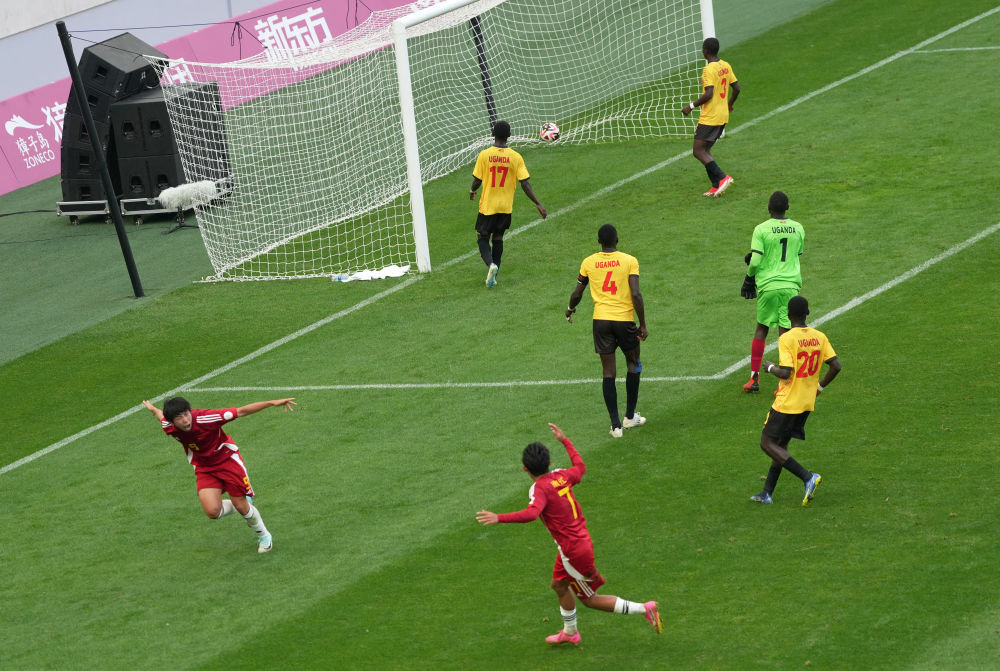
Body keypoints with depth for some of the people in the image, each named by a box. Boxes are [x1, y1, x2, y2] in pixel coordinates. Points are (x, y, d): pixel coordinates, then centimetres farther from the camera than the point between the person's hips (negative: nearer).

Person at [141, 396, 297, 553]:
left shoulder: (205, 418, -34)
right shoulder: (169, 428, -22)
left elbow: (241, 412, -31)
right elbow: (161, 414, 4)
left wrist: (273, 403, -35)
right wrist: (152, 408, 28)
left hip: (227, 459, -3)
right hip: (203, 468, 3)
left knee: (241, 506, 1)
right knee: (212, 511, -15)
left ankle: (264, 536, 31)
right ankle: (244, 506, 19)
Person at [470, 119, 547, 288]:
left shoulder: (484, 155, -13)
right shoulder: (516, 157, -9)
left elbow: (477, 180, -6)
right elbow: (525, 184, -10)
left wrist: (472, 191, 17)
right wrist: (538, 204, -2)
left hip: (487, 205, -2)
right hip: (506, 205, 2)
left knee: (483, 238, 11)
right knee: (498, 238, 18)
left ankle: (490, 264, -17)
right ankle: (493, 276, 18)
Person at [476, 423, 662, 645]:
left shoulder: (539, 489, -24)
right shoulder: (561, 476, -1)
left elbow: (532, 513, -45)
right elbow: (580, 467, 23)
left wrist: (499, 518, -50)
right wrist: (564, 441, 33)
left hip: (573, 550, -9)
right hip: (582, 540, 9)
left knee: (590, 599, 7)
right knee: (559, 585, 27)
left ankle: (645, 609, 5)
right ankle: (570, 632, 44)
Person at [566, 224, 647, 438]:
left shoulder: (588, 263, 1)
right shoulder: (629, 261, -7)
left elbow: (577, 294, 8)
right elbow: (636, 295, -13)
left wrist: (570, 310, 29)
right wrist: (643, 325, -6)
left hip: (600, 320, 2)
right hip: (625, 320, -1)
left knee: (608, 373, 5)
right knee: (633, 364, 21)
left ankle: (616, 425, 2)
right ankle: (630, 416, 26)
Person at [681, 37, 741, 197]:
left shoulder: (709, 70, -17)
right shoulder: (726, 66, 8)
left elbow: (709, 94, -24)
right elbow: (736, 88, 13)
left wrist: (691, 106, -14)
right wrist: (730, 104, 30)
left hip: (710, 117, -9)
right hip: (723, 116, 9)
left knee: (699, 151, -5)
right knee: (705, 150, 14)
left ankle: (722, 178, -15)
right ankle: (716, 187, 7)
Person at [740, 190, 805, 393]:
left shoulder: (761, 230, -8)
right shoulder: (798, 229, 5)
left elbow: (755, 261, -11)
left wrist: (749, 275, 9)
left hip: (768, 285, -2)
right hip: (791, 284, 2)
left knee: (761, 329, 14)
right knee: (785, 332, 3)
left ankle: (754, 378, 16)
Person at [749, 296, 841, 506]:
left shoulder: (787, 339, -17)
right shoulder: (819, 337, 2)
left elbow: (786, 372, -24)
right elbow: (835, 366, -1)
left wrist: (770, 367, -3)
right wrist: (820, 386, 14)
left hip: (787, 402, -7)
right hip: (808, 402, 7)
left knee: (768, 443, 1)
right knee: (781, 444, 18)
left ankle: (807, 477, -13)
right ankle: (766, 492, 19)